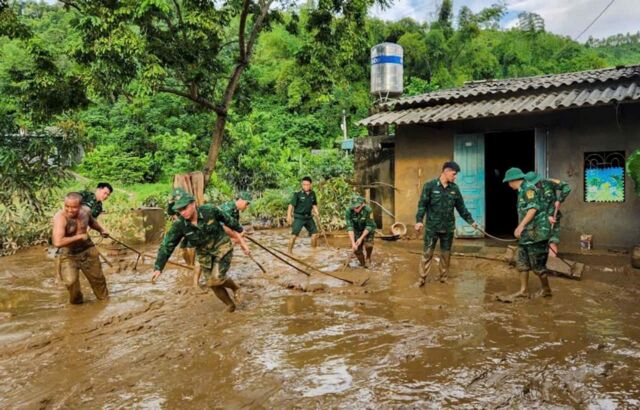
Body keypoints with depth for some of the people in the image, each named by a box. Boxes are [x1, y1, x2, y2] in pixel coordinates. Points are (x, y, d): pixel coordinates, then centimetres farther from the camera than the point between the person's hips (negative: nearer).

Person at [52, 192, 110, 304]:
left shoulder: (86, 210, -12)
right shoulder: (60, 217, -31)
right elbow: (57, 242, -43)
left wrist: (101, 230, 5)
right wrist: (79, 236, -32)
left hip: (88, 250, 4)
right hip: (69, 254, -4)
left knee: (97, 278, 17)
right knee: (70, 281, -23)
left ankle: (104, 297, 45)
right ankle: (76, 301, 9)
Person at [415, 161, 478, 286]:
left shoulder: (454, 188, 4)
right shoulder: (430, 186, -8)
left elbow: (461, 207, 12)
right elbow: (422, 204, -8)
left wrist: (470, 220, 9)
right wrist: (419, 220, -19)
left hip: (448, 227, 4)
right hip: (432, 227, -4)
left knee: (446, 254, 12)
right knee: (427, 253, 1)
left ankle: (444, 277, 25)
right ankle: (422, 278, 11)